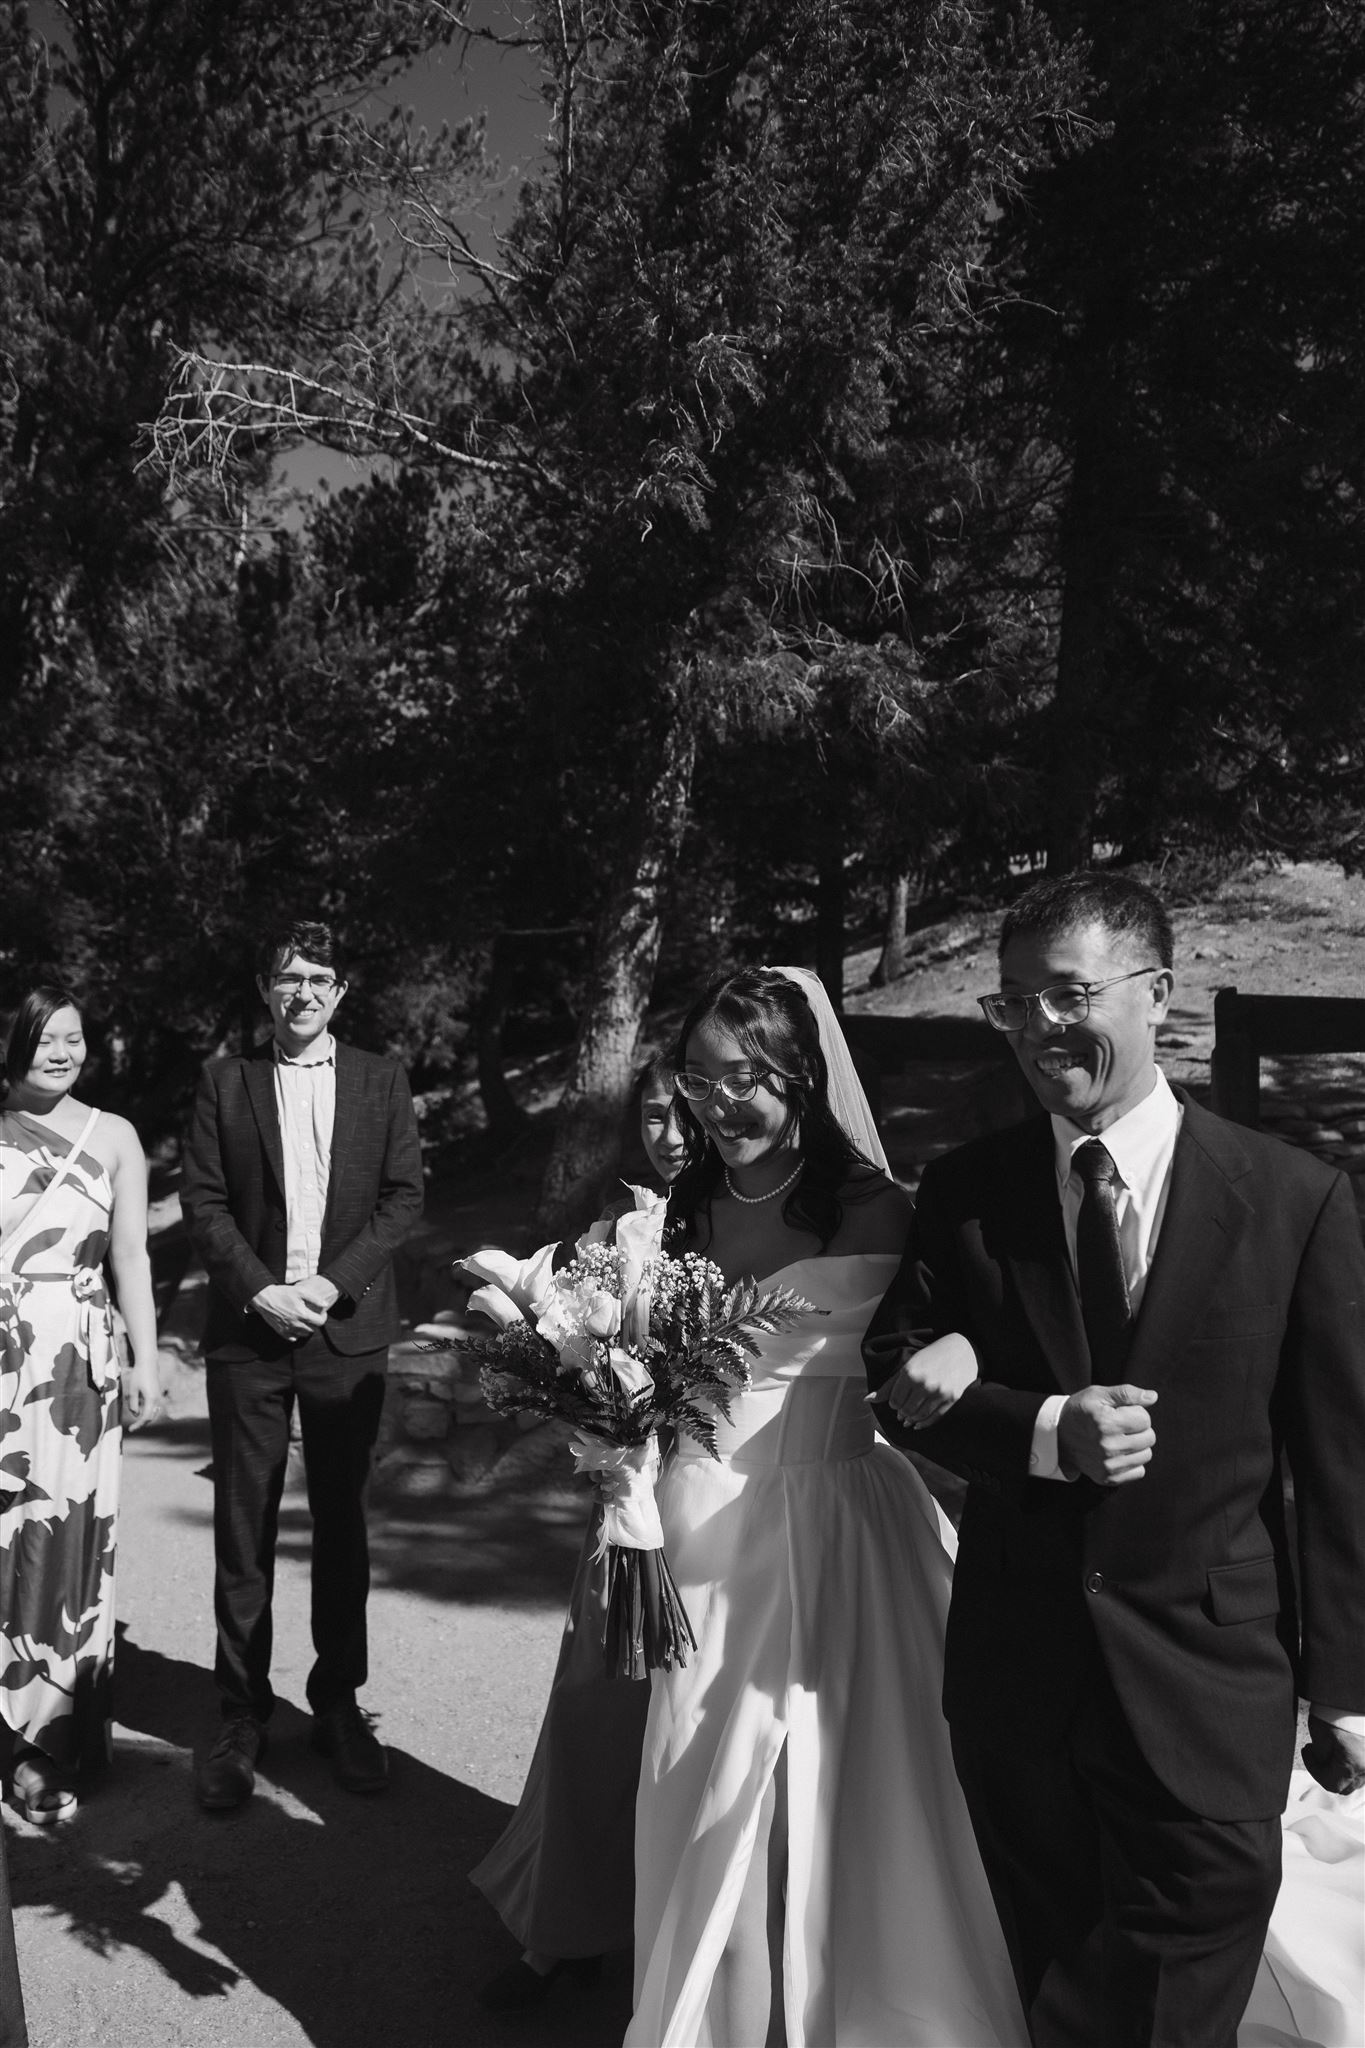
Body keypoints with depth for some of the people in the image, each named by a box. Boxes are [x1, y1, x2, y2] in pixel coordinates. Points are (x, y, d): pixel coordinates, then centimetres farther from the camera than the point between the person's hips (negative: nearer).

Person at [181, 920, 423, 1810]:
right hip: (248, 1332, 0)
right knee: (243, 1529, 5)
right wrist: (259, 1289, -11)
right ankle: (242, 1714, 17)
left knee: (342, 1523, 10)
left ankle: (338, 1701, 24)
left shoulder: (381, 1079, 5)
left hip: (348, 1329, 0)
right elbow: (203, 1200, 1)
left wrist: (333, 1282, -11)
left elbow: (405, 1194, 0)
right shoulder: (225, 1080, 5)